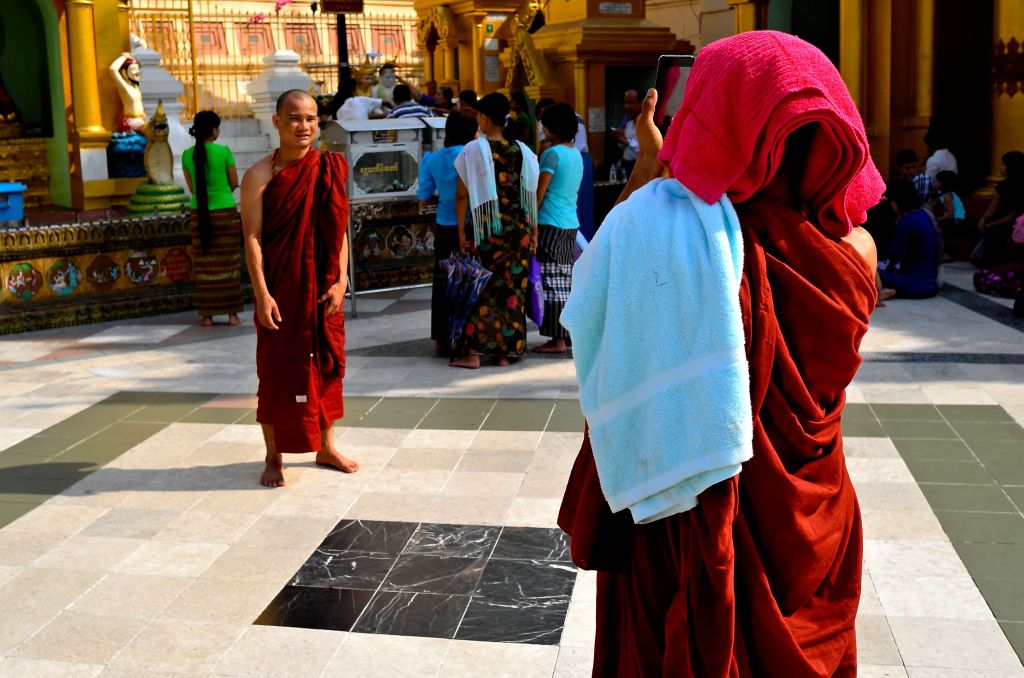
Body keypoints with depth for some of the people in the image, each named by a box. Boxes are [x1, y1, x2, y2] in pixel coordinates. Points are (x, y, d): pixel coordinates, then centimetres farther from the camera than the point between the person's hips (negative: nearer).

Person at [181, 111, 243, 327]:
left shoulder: (187, 155, 1)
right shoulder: (224, 151, -8)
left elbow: (192, 187, 10)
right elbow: (234, 183, 1)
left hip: (200, 213, 2)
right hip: (226, 211, -2)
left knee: (205, 265, 7)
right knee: (228, 264, 4)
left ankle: (207, 315, 8)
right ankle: (232, 314, 5)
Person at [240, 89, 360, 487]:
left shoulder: (330, 170, 3)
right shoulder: (260, 176, -8)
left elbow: (340, 229, 3)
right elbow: (252, 238, -10)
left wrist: (341, 280, -5)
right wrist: (261, 294, -16)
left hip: (323, 288, 4)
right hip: (282, 287, -4)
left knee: (326, 362, 13)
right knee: (277, 369, 4)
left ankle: (326, 447, 28)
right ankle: (274, 457, 17)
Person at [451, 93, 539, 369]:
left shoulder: (473, 150, -5)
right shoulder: (522, 151, 4)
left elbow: (462, 195, -5)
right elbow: (532, 196, 5)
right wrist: (534, 233, 11)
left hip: (487, 231, -3)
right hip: (519, 230, 3)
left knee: (482, 288, 5)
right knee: (513, 289, 8)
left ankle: (471, 351, 2)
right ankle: (505, 352, 12)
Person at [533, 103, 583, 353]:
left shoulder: (552, 154, -11)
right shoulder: (576, 155, 14)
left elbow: (539, 194, -11)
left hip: (551, 224, -8)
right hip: (571, 224, 8)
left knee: (552, 283, -5)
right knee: (567, 281, 12)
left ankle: (557, 339, -5)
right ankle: (570, 332, 16)